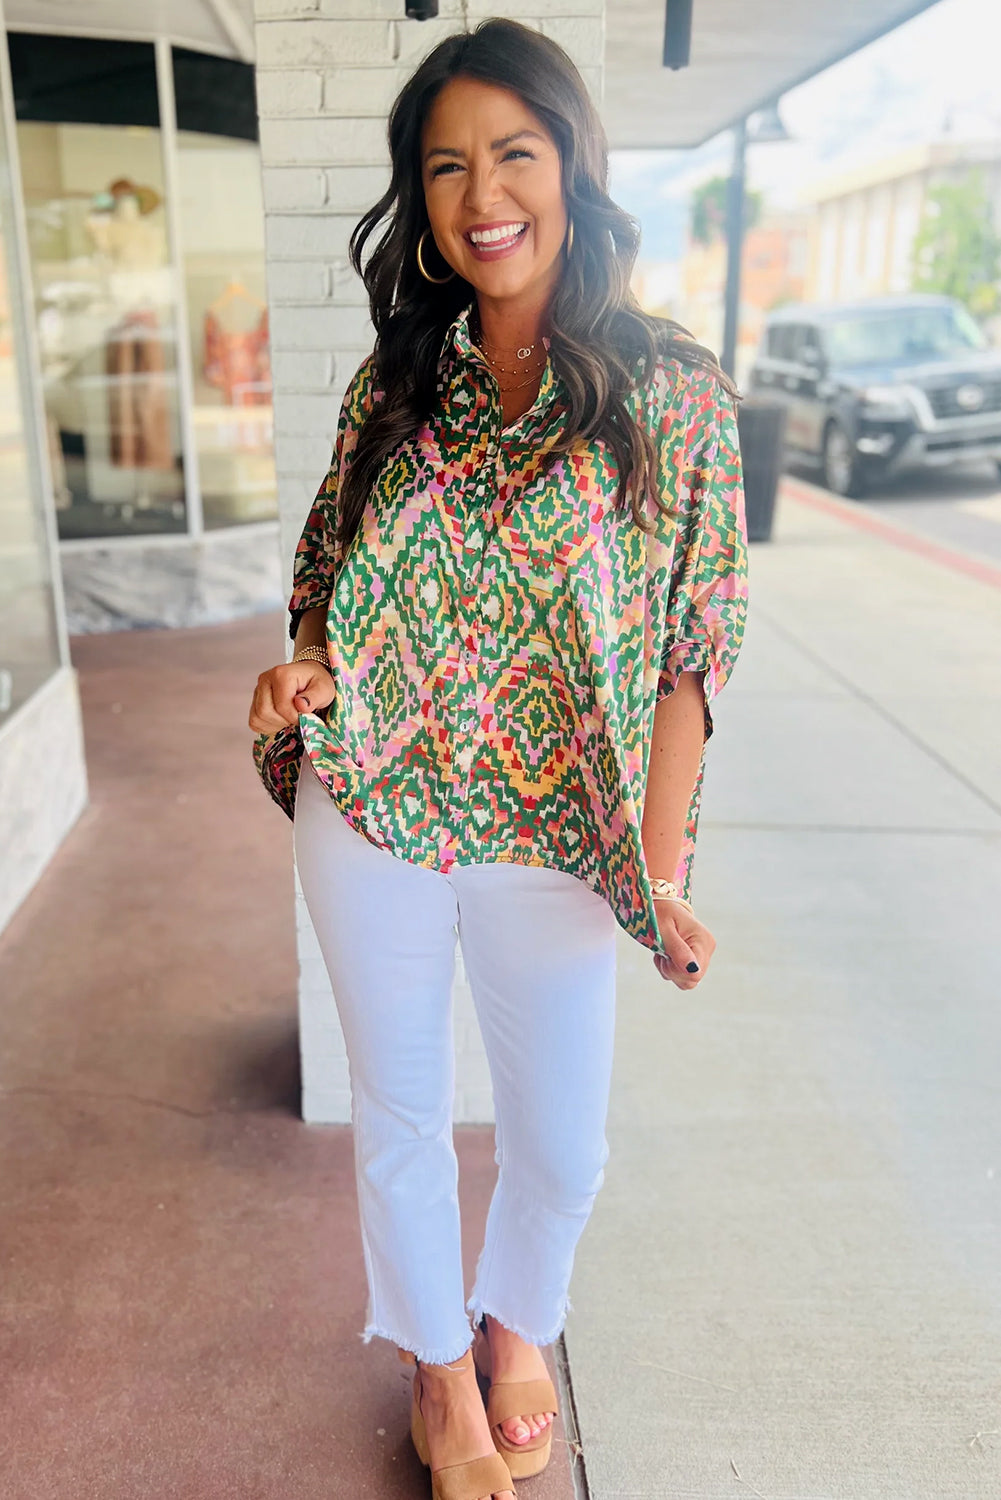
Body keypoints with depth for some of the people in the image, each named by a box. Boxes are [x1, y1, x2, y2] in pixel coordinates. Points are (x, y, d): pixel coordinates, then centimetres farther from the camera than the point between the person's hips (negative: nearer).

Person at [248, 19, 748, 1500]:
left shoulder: (674, 392, -6)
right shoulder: (393, 385, 3)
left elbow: (694, 643, -6)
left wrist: (663, 865, -8)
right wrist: (308, 668, -10)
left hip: (556, 836, -2)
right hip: (369, 820, 3)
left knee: (561, 1139, 15)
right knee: (398, 1114, 18)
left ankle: (518, 1322, 51)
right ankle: (437, 1355, 47)